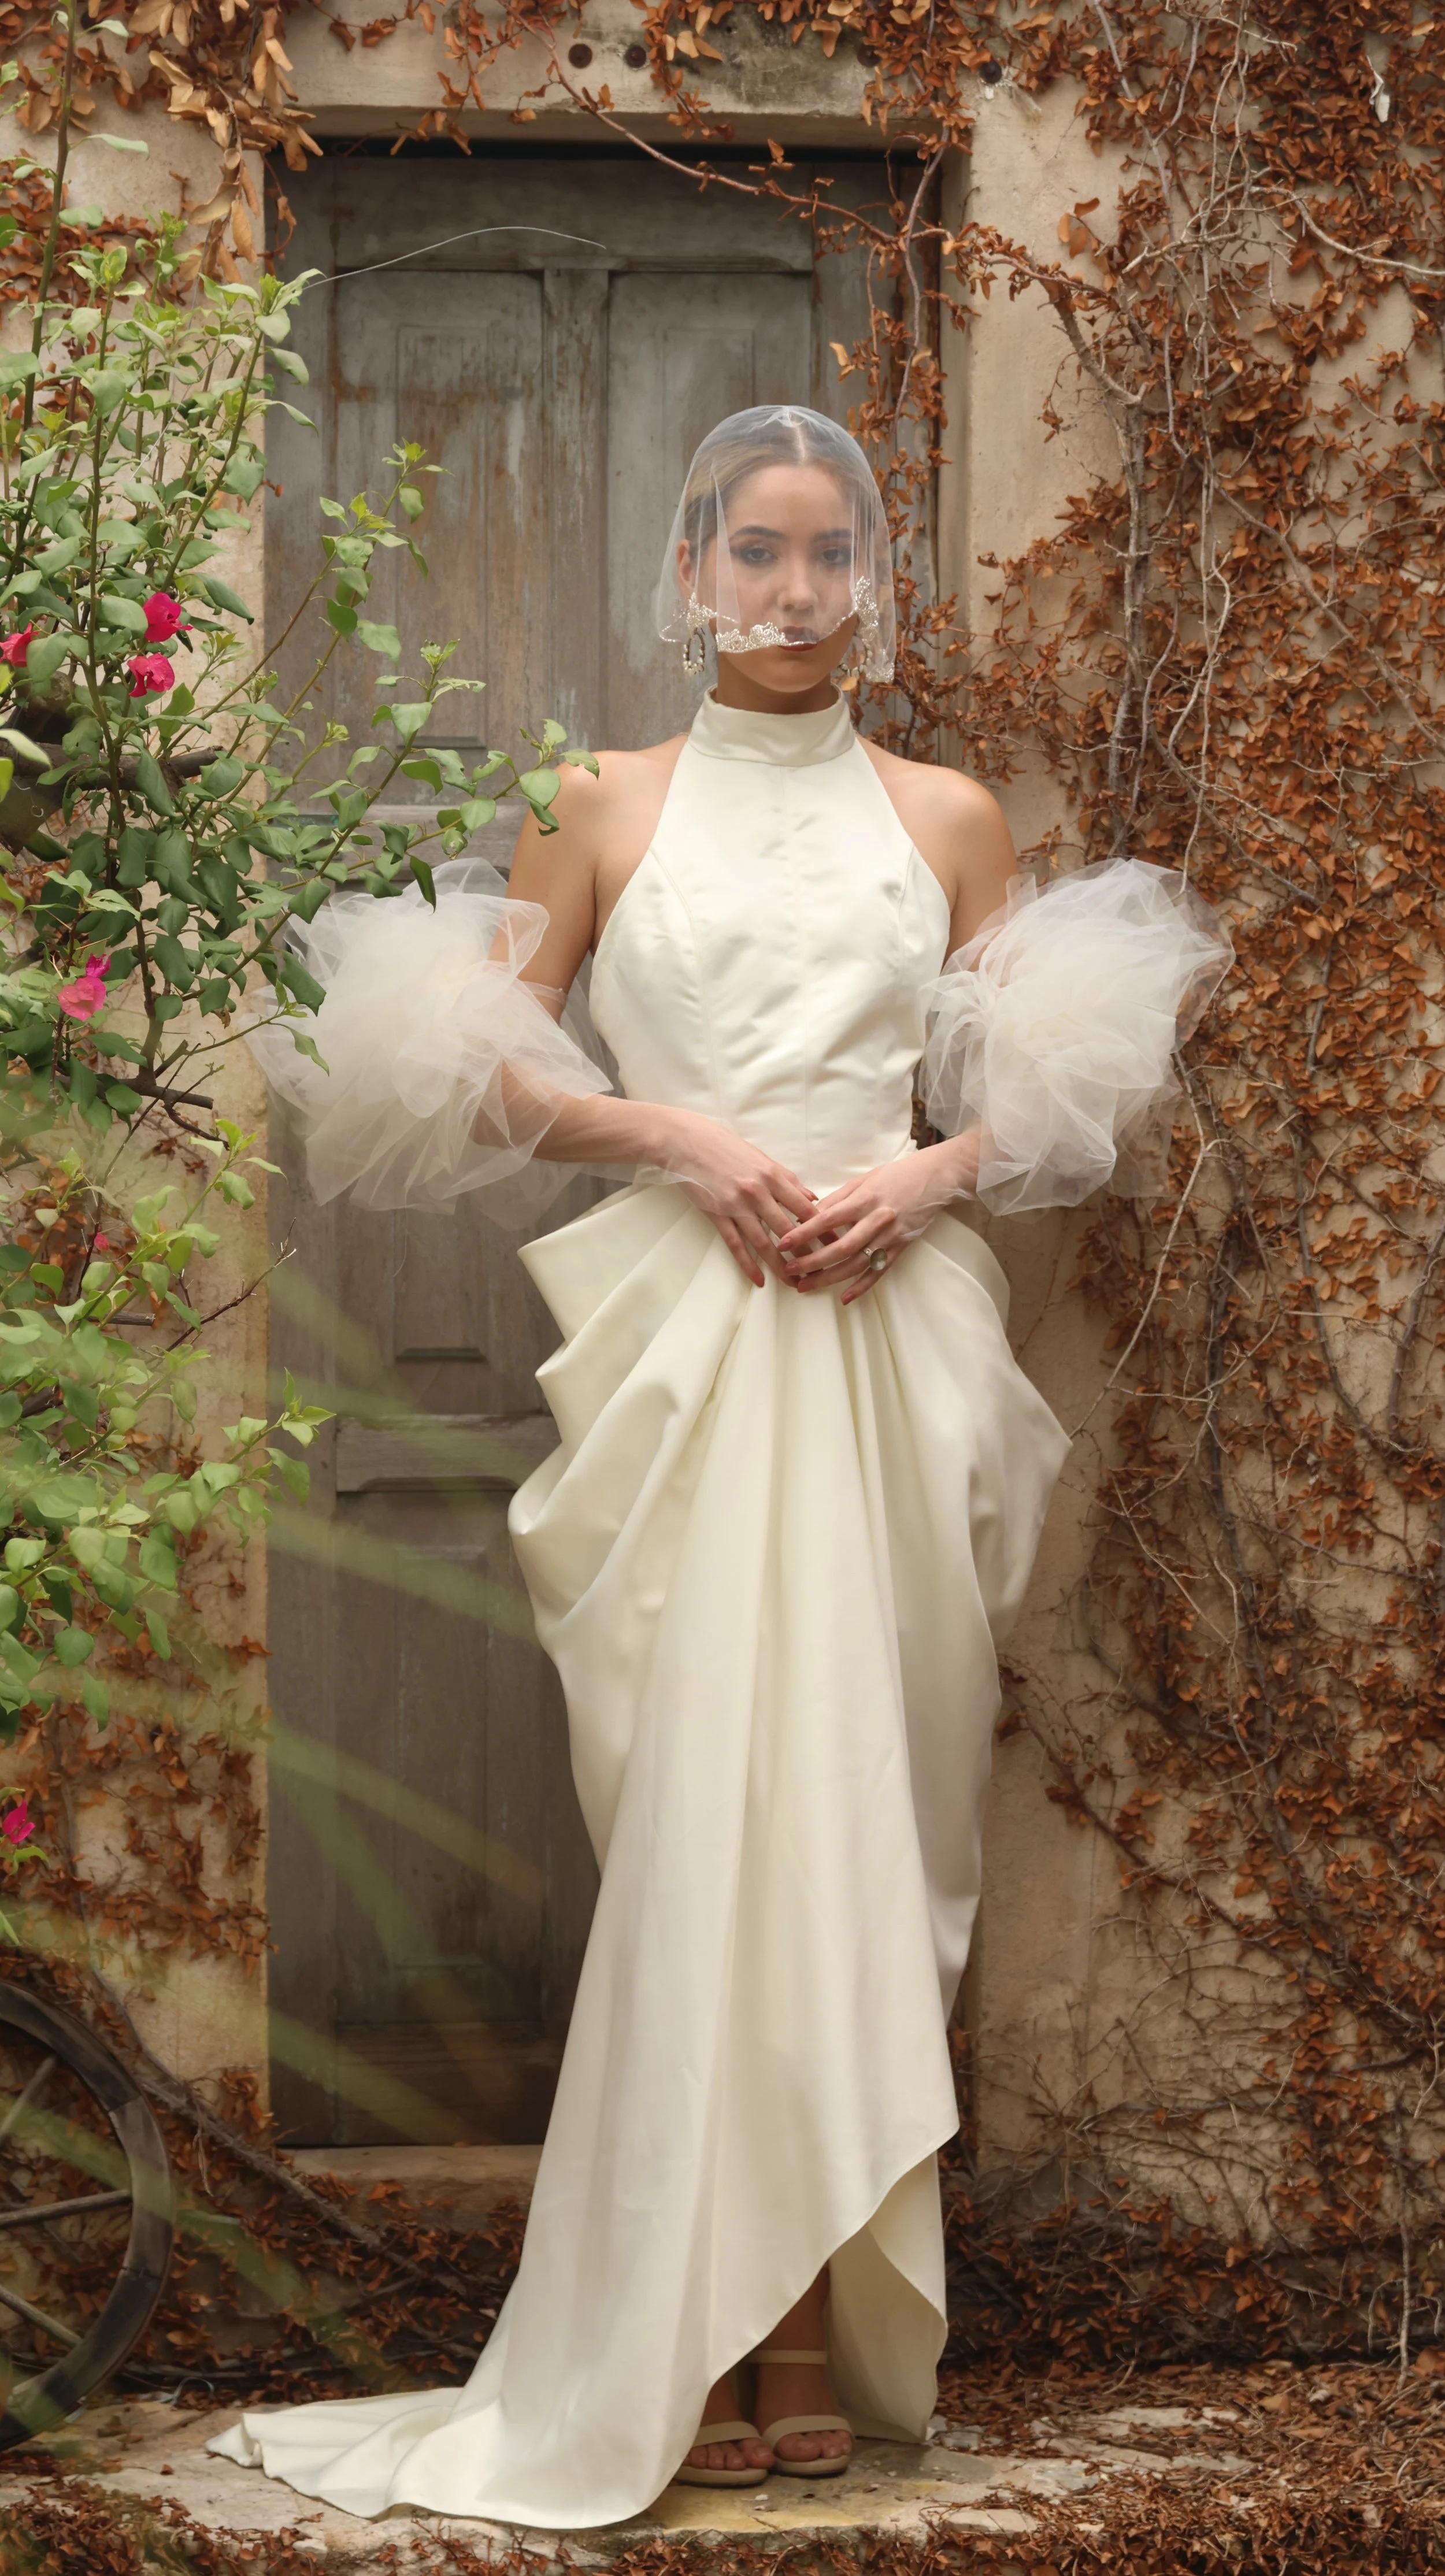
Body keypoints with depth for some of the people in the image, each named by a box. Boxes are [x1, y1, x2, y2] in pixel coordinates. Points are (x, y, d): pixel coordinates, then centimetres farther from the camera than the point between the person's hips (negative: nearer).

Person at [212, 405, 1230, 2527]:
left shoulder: (950, 819, 14)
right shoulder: (610, 811, 10)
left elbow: (1067, 1077, 13)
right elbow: (473, 1065, 5)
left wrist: (934, 1168, -5)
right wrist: (674, 1133, -9)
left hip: (889, 1334, 2)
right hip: (676, 1326, -1)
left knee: (854, 1808, -1)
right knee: (707, 1811, -7)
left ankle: (810, 2331, 5)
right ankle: (707, 2341, -3)